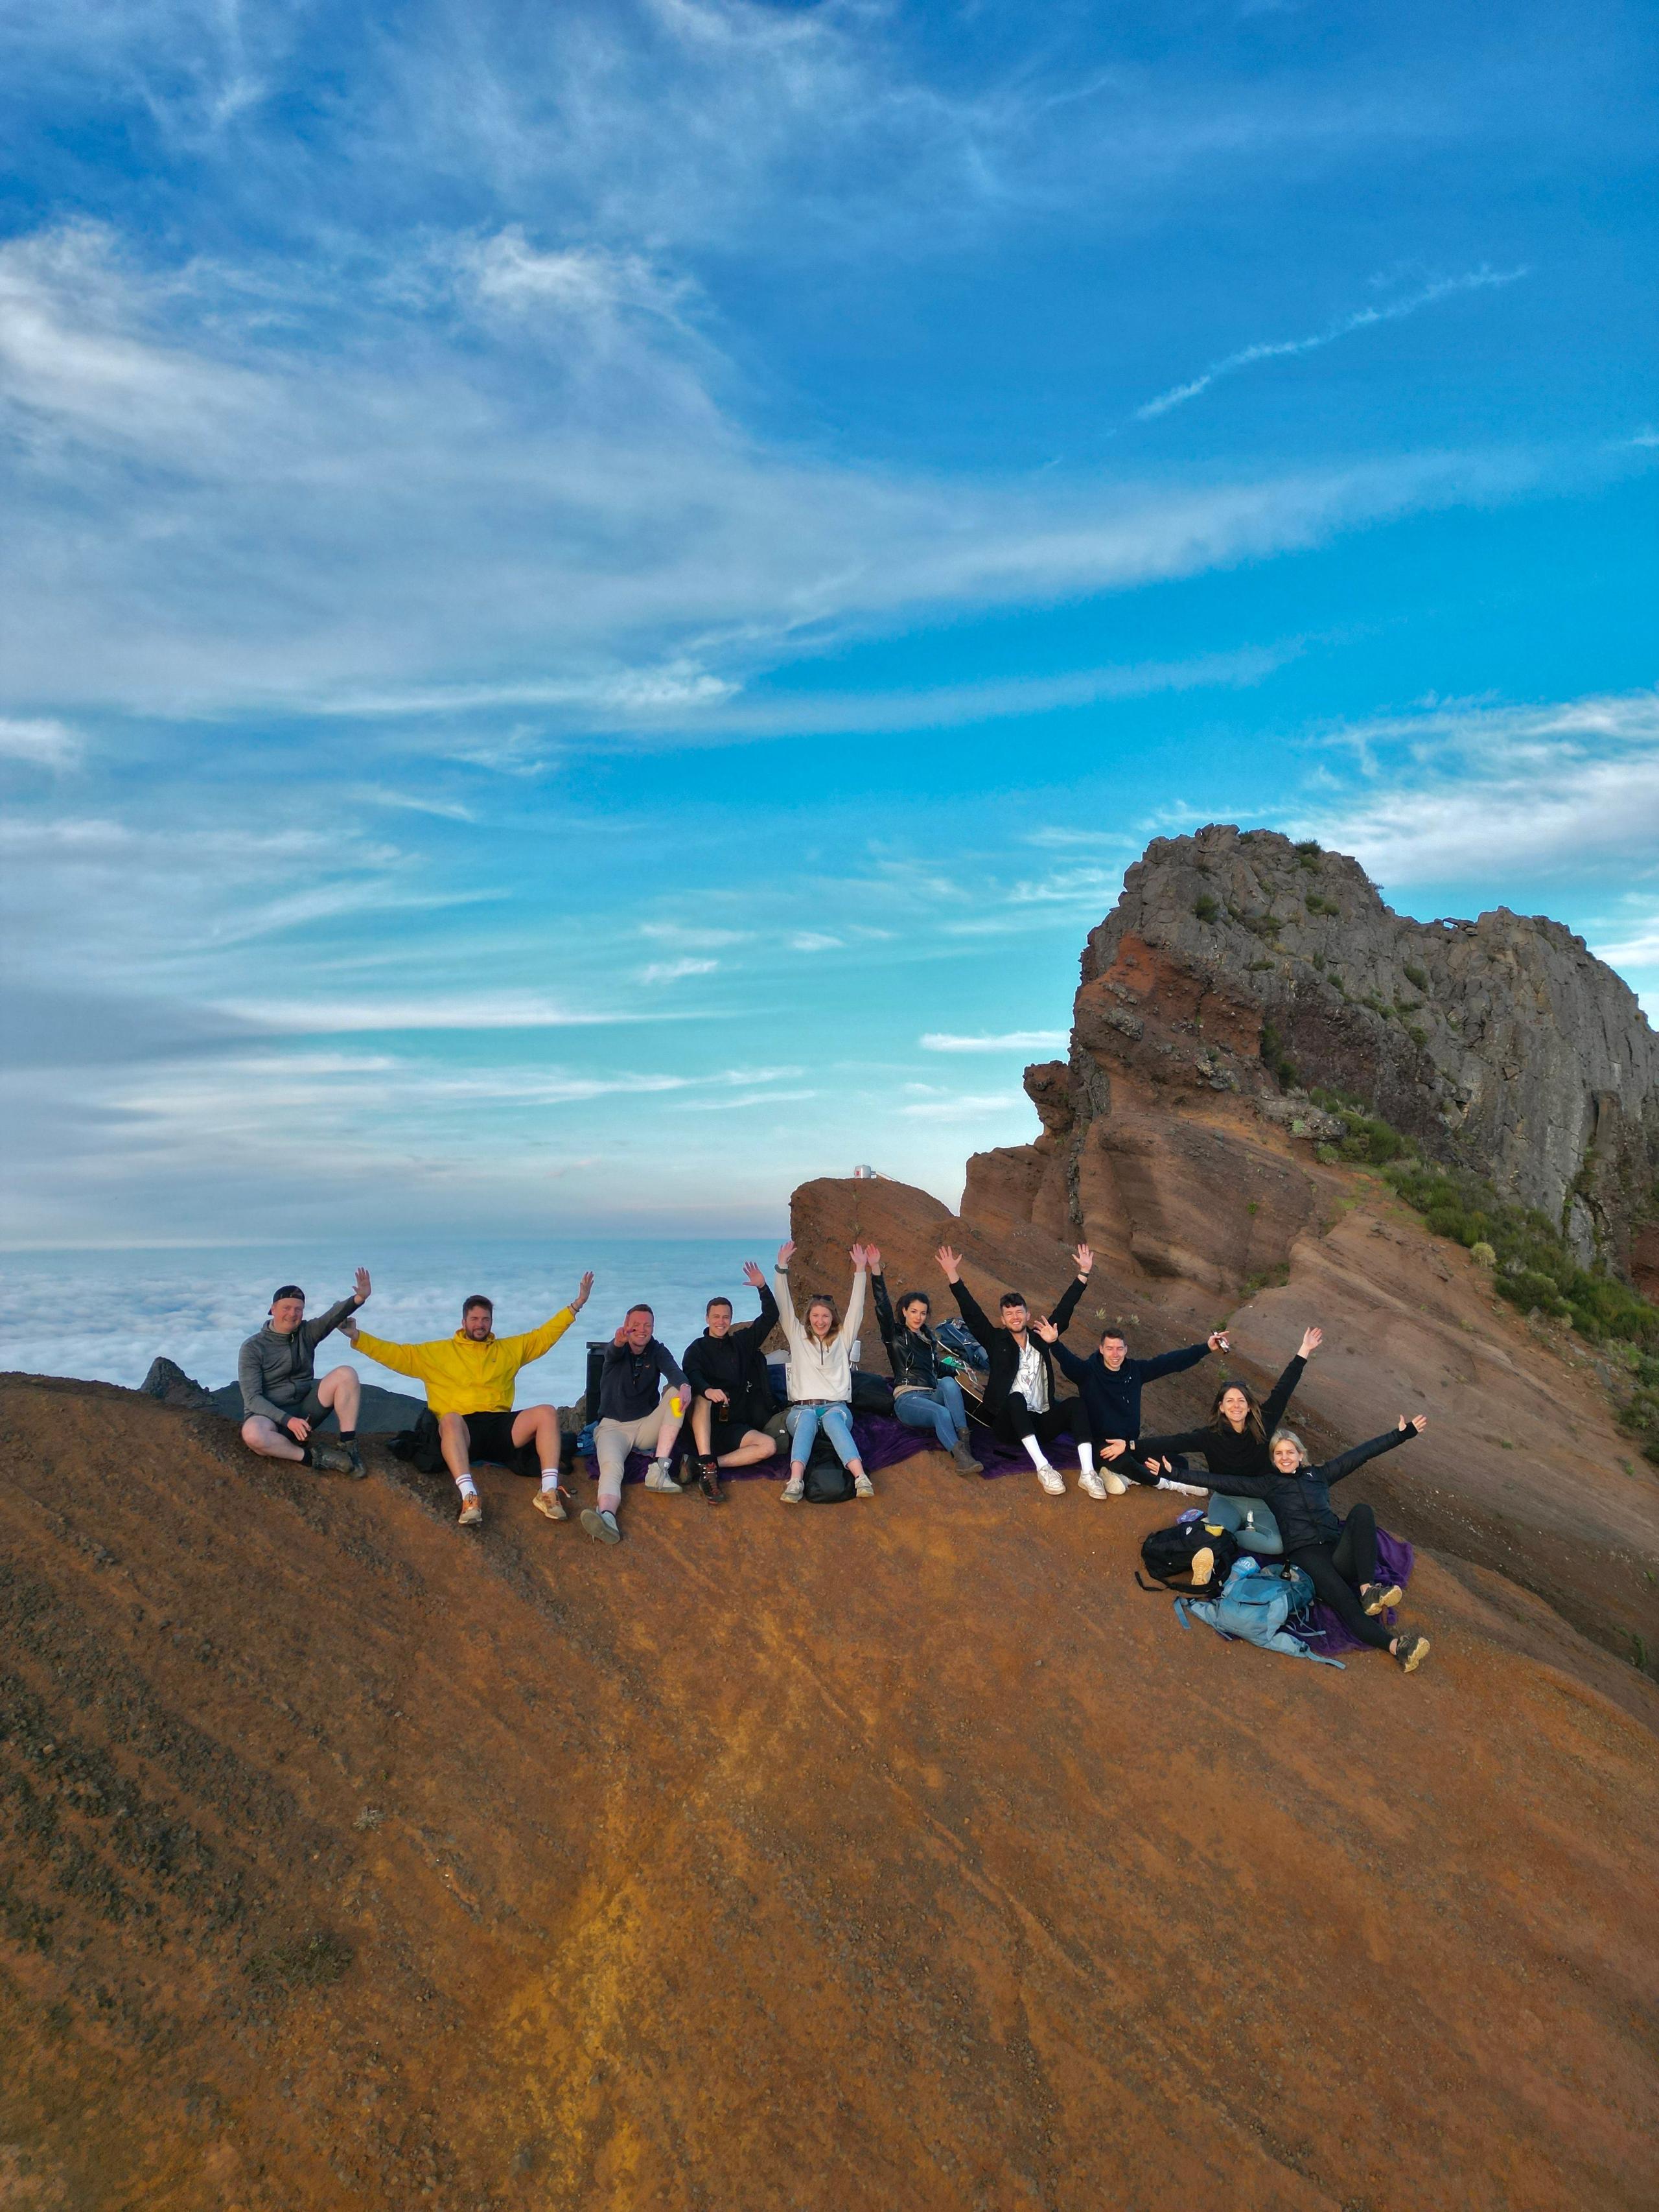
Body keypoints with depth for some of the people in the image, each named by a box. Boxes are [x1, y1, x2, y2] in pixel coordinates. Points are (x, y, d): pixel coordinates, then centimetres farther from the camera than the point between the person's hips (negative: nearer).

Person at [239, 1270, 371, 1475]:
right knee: (252, 1434, -40)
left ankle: (349, 1448, -21)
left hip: (305, 1410, 4)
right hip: (270, 1415, -4)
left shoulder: (306, 1333, 2)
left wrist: (359, 1298, -41)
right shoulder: (253, 1347, -7)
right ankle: (312, 1456, -21)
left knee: (346, 1374, -18)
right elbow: (252, 1397, -13)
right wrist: (287, 1420, -27)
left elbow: (333, 1317, -20)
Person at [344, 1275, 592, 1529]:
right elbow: (396, 1354, 13)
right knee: (450, 1419, -39)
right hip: (461, 1429, -2)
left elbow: (544, 1335, 25)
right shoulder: (438, 1352, 19)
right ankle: (469, 1497, -54)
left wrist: (576, 1305, 19)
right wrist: (357, 1336, 1)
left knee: (548, 1412, -23)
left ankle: (549, 1492, -34)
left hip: (500, 1426, 2)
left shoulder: (509, 1349, 25)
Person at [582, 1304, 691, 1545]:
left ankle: (658, 1470, -28)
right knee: (611, 1467, -32)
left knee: (675, 1391, -21)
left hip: (648, 1426, 3)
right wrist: (619, 1341, -54)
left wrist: (684, 1385, -44)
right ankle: (606, 1516, -63)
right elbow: (612, 1352, -27)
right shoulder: (617, 1349, 0)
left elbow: (672, 1369, -18)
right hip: (613, 1426, -2)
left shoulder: (658, 1351, 5)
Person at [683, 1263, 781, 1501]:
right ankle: (707, 1468, -45)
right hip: (704, 1426, -3)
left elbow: (770, 1317, 10)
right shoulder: (697, 1349, 7)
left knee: (768, 1446, -22)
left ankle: (707, 1464, -27)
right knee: (702, 1399, -36)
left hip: (733, 1426, 3)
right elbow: (691, 1374, -15)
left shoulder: (742, 1342, 17)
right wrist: (707, 1390, -38)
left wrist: (762, 1287, -6)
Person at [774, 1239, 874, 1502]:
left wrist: (861, 1271, 2)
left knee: (833, 1419, -37)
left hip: (837, 1406, 0)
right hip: (802, 1407, 0)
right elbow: (784, 1306, 10)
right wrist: (782, 1268, 0)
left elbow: (856, 1308, 11)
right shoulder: (798, 1337, 20)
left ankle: (860, 1477, -58)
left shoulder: (842, 1338, 20)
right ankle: (795, 1481, -59)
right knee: (807, 1419, -37)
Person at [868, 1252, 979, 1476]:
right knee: (942, 1413, -36)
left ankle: (963, 1439, -41)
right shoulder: (895, 1335, 8)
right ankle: (961, 1457, -49)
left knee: (949, 1382, -32)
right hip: (907, 1399, -4)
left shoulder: (929, 1337, 25)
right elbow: (883, 1307, -8)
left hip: (933, 1396, 4)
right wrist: (876, 1269, -17)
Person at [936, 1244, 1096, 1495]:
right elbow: (971, 1314, 1)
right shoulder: (996, 1340, 11)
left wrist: (1083, 1273, 14)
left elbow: (1064, 1310, 16)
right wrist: (953, 1275, -8)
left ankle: (1088, 1473, -37)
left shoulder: (1040, 1338, 17)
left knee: (1073, 1404, -25)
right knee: (1016, 1398, -35)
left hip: (1041, 1423, 3)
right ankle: (1043, 1468, -44)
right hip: (1008, 1425, -3)